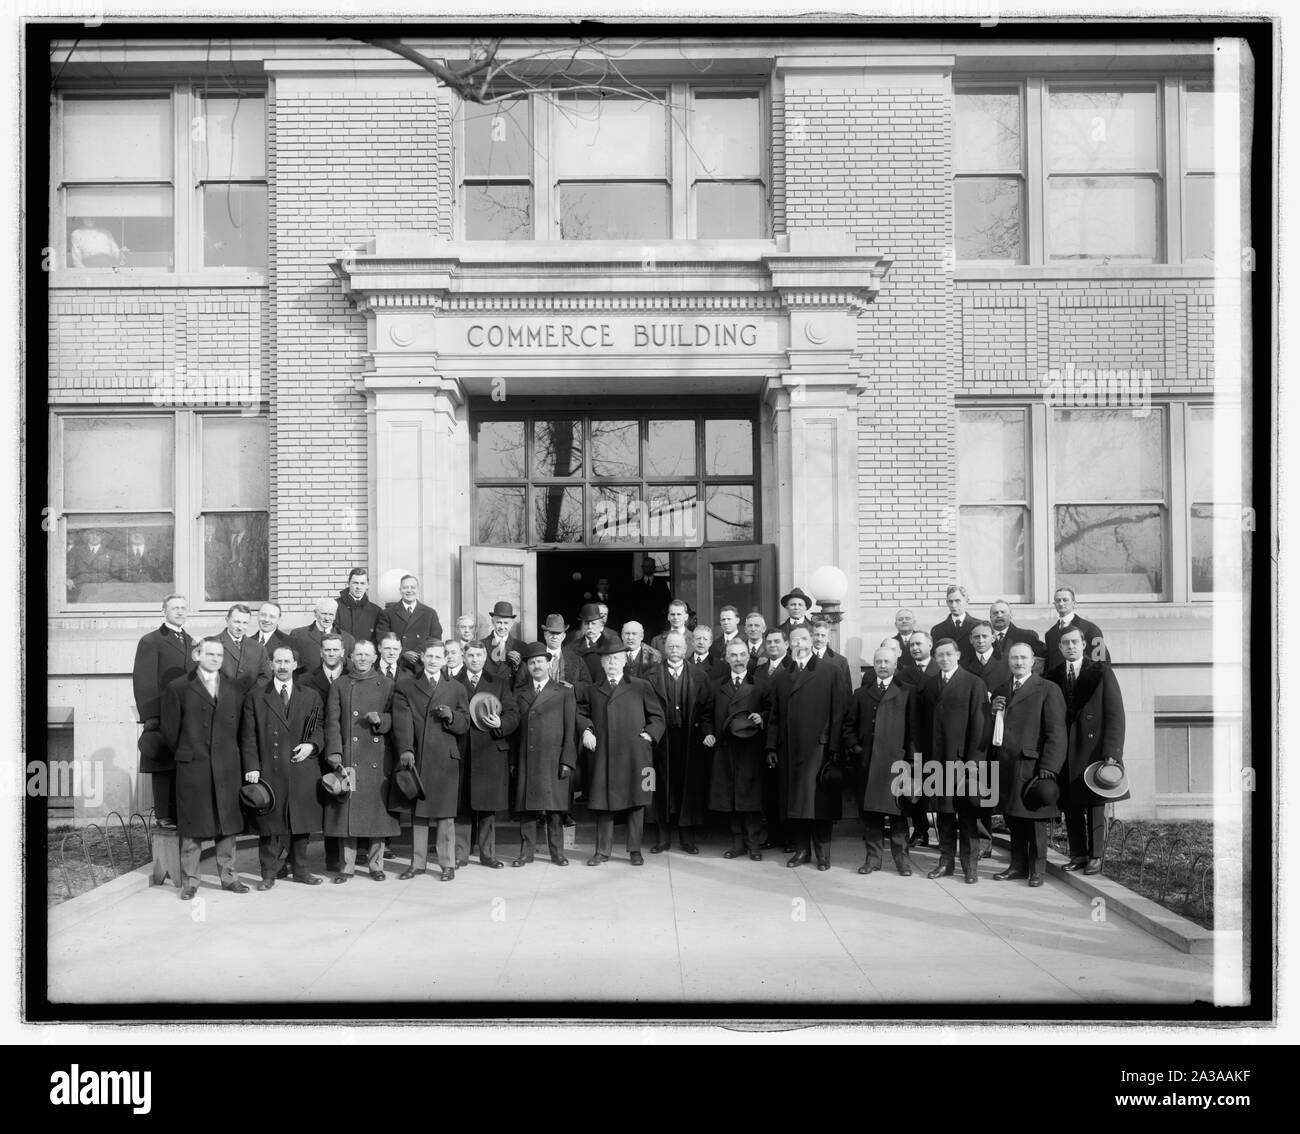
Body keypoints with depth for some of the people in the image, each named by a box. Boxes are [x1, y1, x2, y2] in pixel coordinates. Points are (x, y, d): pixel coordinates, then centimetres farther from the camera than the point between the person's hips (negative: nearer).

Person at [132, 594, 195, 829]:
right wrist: (149, 719, -13)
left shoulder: (191, 642, 18)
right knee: (164, 768, -1)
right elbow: (143, 683, -8)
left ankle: (180, 813, 10)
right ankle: (163, 816, 7)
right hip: (163, 718, -5)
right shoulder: (150, 642, -2)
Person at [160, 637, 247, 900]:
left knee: (227, 823, 7)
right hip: (192, 767, -3)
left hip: (227, 767, 3)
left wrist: (229, 754, 8)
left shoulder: (234, 688, 11)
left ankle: (228, 876, 16)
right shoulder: (178, 688, 1)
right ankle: (189, 881, 11)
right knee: (191, 827, 2)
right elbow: (170, 731, 3)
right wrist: (185, 754, 7)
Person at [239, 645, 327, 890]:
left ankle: (300, 870, 19)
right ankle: (268, 873, 11)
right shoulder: (255, 697, 6)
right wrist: (252, 767, -8)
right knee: (270, 824, 1)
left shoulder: (311, 697, 12)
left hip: (302, 771, 2)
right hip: (269, 771, -2)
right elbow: (248, 737, 2)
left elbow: (321, 727, 12)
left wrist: (312, 745, -8)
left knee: (301, 823, 7)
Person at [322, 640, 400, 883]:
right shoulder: (339, 685, 9)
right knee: (347, 811, -1)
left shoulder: (386, 685, 10)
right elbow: (332, 722, 2)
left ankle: (376, 865, 12)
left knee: (378, 810, 1)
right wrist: (334, 753, -9)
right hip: (348, 758, 0)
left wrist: (380, 720, -10)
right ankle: (346, 867, 8)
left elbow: (396, 718, 11)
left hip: (378, 760, 0)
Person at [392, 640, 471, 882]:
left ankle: (447, 864, 8)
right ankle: (417, 863, 16)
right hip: (415, 758, 0)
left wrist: (451, 716, -12)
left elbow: (464, 726, 10)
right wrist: (405, 750, -18)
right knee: (417, 813, 7)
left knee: (445, 814, -1)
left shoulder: (456, 689, 12)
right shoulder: (405, 686, 8)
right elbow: (402, 721, -5)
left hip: (445, 759, 0)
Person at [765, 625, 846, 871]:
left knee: (820, 800, -3)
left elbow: (839, 712, -2)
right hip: (789, 749, 4)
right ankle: (801, 849, 13)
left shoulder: (829, 673, 3)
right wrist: (771, 747, 6)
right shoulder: (781, 678, 15)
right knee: (794, 801, 4)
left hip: (818, 747, -4)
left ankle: (822, 852, 6)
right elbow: (774, 716, 15)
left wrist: (834, 747, -9)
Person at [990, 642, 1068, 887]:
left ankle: (1037, 869, 12)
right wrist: (994, 712, 0)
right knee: (1013, 818, 10)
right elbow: (991, 730, 22)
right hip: (1006, 766, 5)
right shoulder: (1000, 691, 17)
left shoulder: (1048, 690, -3)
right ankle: (1018, 865, 21)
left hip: (1033, 764, -5)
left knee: (1035, 819, 1)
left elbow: (1056, 732, -8)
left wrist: (1049, 768, -15)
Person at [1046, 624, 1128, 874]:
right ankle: (1078, 855, 15)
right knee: (1070, 805, 5)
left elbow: (1115, 714, -5)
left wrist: (1112, 751, -13)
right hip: (1065, 751, 3)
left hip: (1094, 747, -3)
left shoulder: (1101, 672, -1)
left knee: (1095, 805, 1)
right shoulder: (1053, 677, 8)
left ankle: (1096, 856, 10)